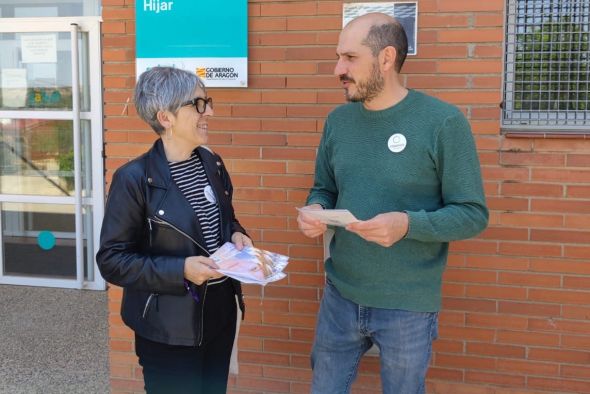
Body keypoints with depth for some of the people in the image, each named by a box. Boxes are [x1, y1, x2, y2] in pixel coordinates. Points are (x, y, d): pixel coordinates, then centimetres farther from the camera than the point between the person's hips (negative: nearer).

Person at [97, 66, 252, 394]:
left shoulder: (212, 164, 2)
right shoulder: (134, 178, -18)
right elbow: (112, 260, -16)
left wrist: (235, 235, -4)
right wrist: (180, 270, -26)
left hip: (221, 313, 7)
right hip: (169, 328, -6)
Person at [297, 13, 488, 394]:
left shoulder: (443, 122, -14)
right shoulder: (338, 120, 2)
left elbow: (473, 214, -13)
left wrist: (409, 224, -29)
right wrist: (315, 210, -10)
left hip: (408, 306, -4)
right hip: (339, 297, 4)